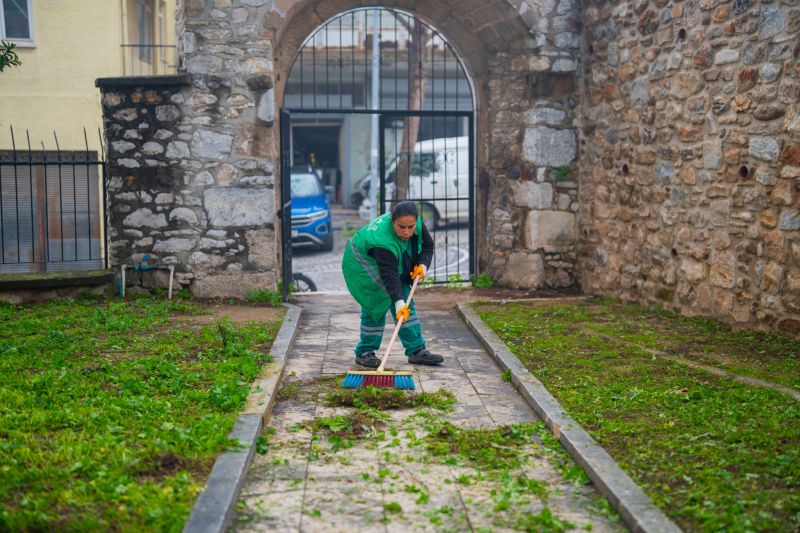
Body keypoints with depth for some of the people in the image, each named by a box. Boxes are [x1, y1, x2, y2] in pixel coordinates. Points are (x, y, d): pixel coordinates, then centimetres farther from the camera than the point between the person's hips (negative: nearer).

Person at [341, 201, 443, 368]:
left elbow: (428, 246, -2)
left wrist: (423, 265, -20)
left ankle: (416, 351, 2)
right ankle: (364, 353, 1)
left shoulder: (417, 224, -19)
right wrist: (398, 302, -50)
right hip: (363, 266, -7)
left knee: (406, 303, 1)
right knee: (375, 307, -12)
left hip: (396, 267, 7)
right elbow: (390, 276, -44)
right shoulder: (382, 241, -40)